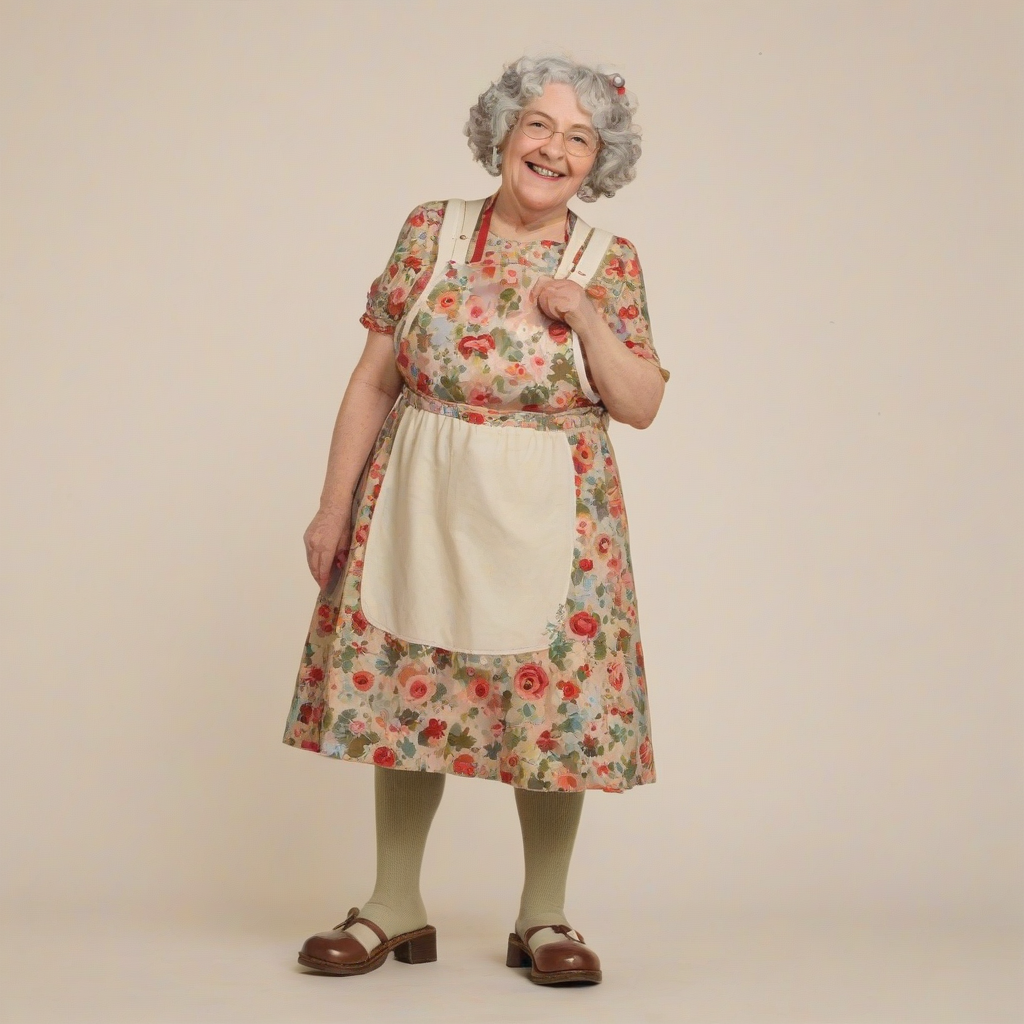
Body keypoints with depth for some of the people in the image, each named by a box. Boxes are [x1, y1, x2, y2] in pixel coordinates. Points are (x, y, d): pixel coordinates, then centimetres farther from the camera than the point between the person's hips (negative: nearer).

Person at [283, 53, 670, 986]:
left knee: (556, 706, 0)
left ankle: (544, 916, 17)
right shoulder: (431, 231, 2)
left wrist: (585, 315, -14)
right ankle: (396, 908, 20)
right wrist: (335, 506, 1)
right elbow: (375, 379, 3)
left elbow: (642, 406, 0)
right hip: (421, 502, 1)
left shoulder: (612, 263, 1)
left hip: (551, 516, -1)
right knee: (406, 691, 6)